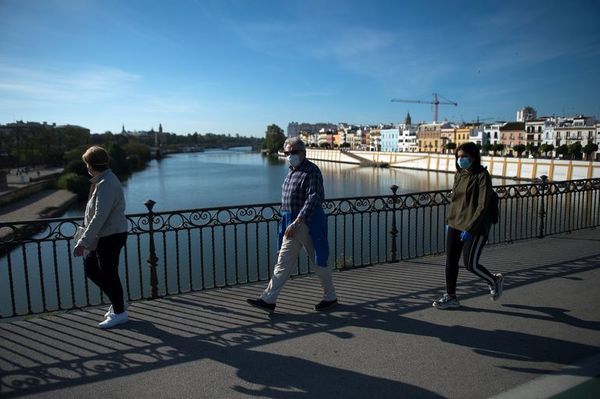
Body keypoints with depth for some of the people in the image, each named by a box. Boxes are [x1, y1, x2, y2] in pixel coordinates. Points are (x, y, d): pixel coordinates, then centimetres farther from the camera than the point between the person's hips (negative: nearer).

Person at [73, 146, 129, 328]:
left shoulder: (106, 184, -20)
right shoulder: (101, 181, 11)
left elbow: (100, 216, -26)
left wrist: (83, 242, -25)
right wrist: (86, 239, 21)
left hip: (111, 236, -10)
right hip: (102, 236, 10)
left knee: (109, 274, 1)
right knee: (90, 268, 17)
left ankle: (119, 312, 17)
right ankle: (117, 302, 28)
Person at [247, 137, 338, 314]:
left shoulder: (311, 171, -13)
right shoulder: (291, 171, 14)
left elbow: (313, 199, -24)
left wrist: (297, 222, -30)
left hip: (308, 224, -8)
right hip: (292, 224, 8)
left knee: (319, 261, 6)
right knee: (283, 262, 6)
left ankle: (331, 297, 24)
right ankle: (268, 300, 8)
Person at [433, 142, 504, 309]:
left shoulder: (482, 176, -12)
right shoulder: (459, 175, 8)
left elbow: (483, 206, -17)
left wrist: (469, 228, -21)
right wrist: (450, 222, 15)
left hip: (475, 228, -7)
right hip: (454, 226, 7)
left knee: (470, 264, 0)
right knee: (450, 262, 6)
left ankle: (495, 281, 29)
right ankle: (450, 297, 18)